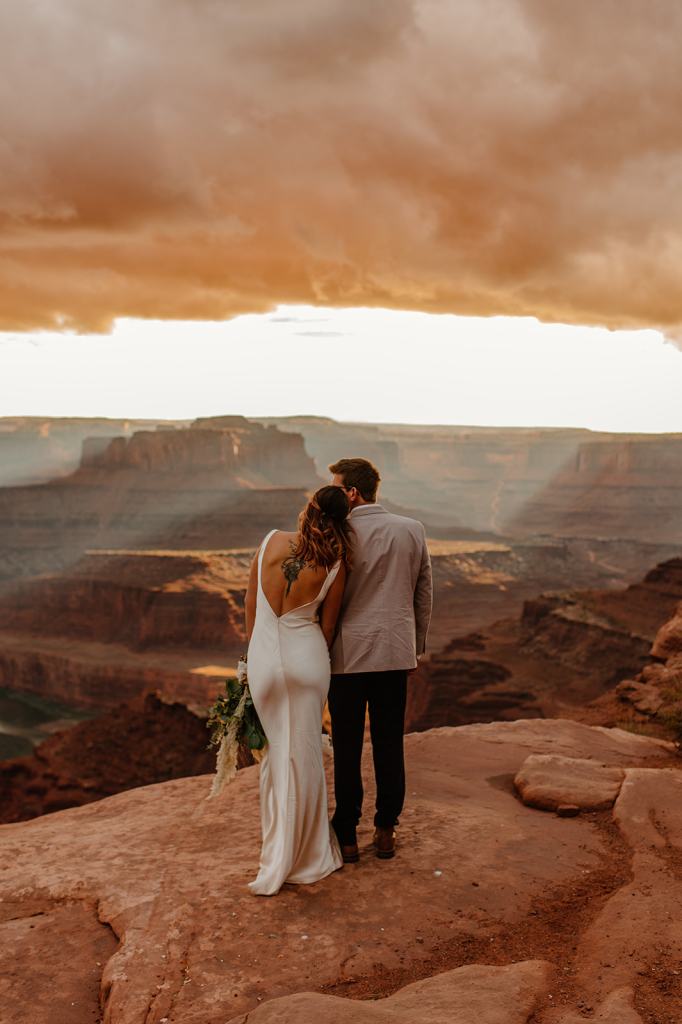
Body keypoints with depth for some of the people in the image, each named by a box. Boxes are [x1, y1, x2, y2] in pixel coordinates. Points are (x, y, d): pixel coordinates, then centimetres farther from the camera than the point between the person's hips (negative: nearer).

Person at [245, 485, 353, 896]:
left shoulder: (272, 540, -7)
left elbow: (251, 602, 4)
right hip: (307, 656, -1)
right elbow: (328, 625, 1)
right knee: (304, 753, 9)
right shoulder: (336, 564, -10)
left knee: (276, 750, 17)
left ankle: (280, 849, 28)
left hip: (265, 657, 1)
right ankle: (306, 854, 20)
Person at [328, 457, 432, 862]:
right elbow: (424, 593, 8)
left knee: (347, 749, 7)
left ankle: (347, 837, 16)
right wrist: (418, 644, 19)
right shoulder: (413, 530, 1)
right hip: (397, 653, 3)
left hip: (348, 654, -3)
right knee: (390, 745, 13)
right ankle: (386, 831, 21)